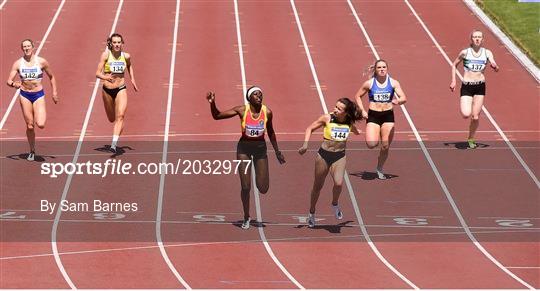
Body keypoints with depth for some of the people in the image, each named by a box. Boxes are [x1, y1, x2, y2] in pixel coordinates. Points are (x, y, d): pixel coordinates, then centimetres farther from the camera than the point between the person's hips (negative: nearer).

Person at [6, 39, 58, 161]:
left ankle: (42, 115, 20)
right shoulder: (18, 63, -3)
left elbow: (51, 77, 9)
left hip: (39, 95, -1)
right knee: (29, 126, 3)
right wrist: (14, 84, -28)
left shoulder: (41, 62, -5)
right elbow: (9, 81, -5)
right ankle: (32, 151, 21)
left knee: (40, 124, -18)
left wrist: (55, 92, 4)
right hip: (24, 95, 1)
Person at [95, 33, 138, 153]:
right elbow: (98, 73, -16)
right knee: (112, 119, 16)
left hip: (121, 90, 0)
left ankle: (114, 144, -26)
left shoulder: (126, 56, -3)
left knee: (120, 117, -20)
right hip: (107, 90, 0)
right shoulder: (106, 55, -10)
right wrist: (105, 77, -35)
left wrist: (132, 79, 16)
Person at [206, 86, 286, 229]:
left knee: (263, 189, 0)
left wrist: (277, 151, 14)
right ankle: (246, 218, 15)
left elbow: (270, 132, 8)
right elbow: (217, 116, -10)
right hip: (244, 147, -2)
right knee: (245, 187, -6)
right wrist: (212, 104, -29)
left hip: (260, 148, 2)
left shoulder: (267, 112, -9)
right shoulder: (242, 110, -13)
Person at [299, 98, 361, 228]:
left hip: (339, 156, 1)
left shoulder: (350, 123, -4)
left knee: (339, 183, -23)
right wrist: (305, 144, -13)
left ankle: (335, 204, 9)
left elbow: (355, 132, 23)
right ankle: (311, 213, 32)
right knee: (318, 186, 11)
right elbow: (310, 128, -4)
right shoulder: (327, 118, -12)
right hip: (324, 154, -1)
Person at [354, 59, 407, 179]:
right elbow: (358, 96, 11)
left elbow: (404, 98, -9)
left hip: (388, 115, 1)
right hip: (373, 115, -1)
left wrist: (398, 101, -32)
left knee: (385, 147, 2)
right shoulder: (369, 83, -1)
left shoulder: (393, 83, 0)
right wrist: (362, 110, -2)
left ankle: (380, 169, 23)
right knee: (372, 144, -21)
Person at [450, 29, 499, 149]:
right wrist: (453, 81, 2)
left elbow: (496, 68, -10)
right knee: (466, 114, -20)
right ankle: (465, 108, 18)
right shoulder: (465, 52, -4)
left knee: (475, 117, 1)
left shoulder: (487, 53, -1)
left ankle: (471, 139, 22)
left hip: (480, 86, 2)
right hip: (466, 86, -1)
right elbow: (454, 65, 10)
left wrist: (495, 66, -34)